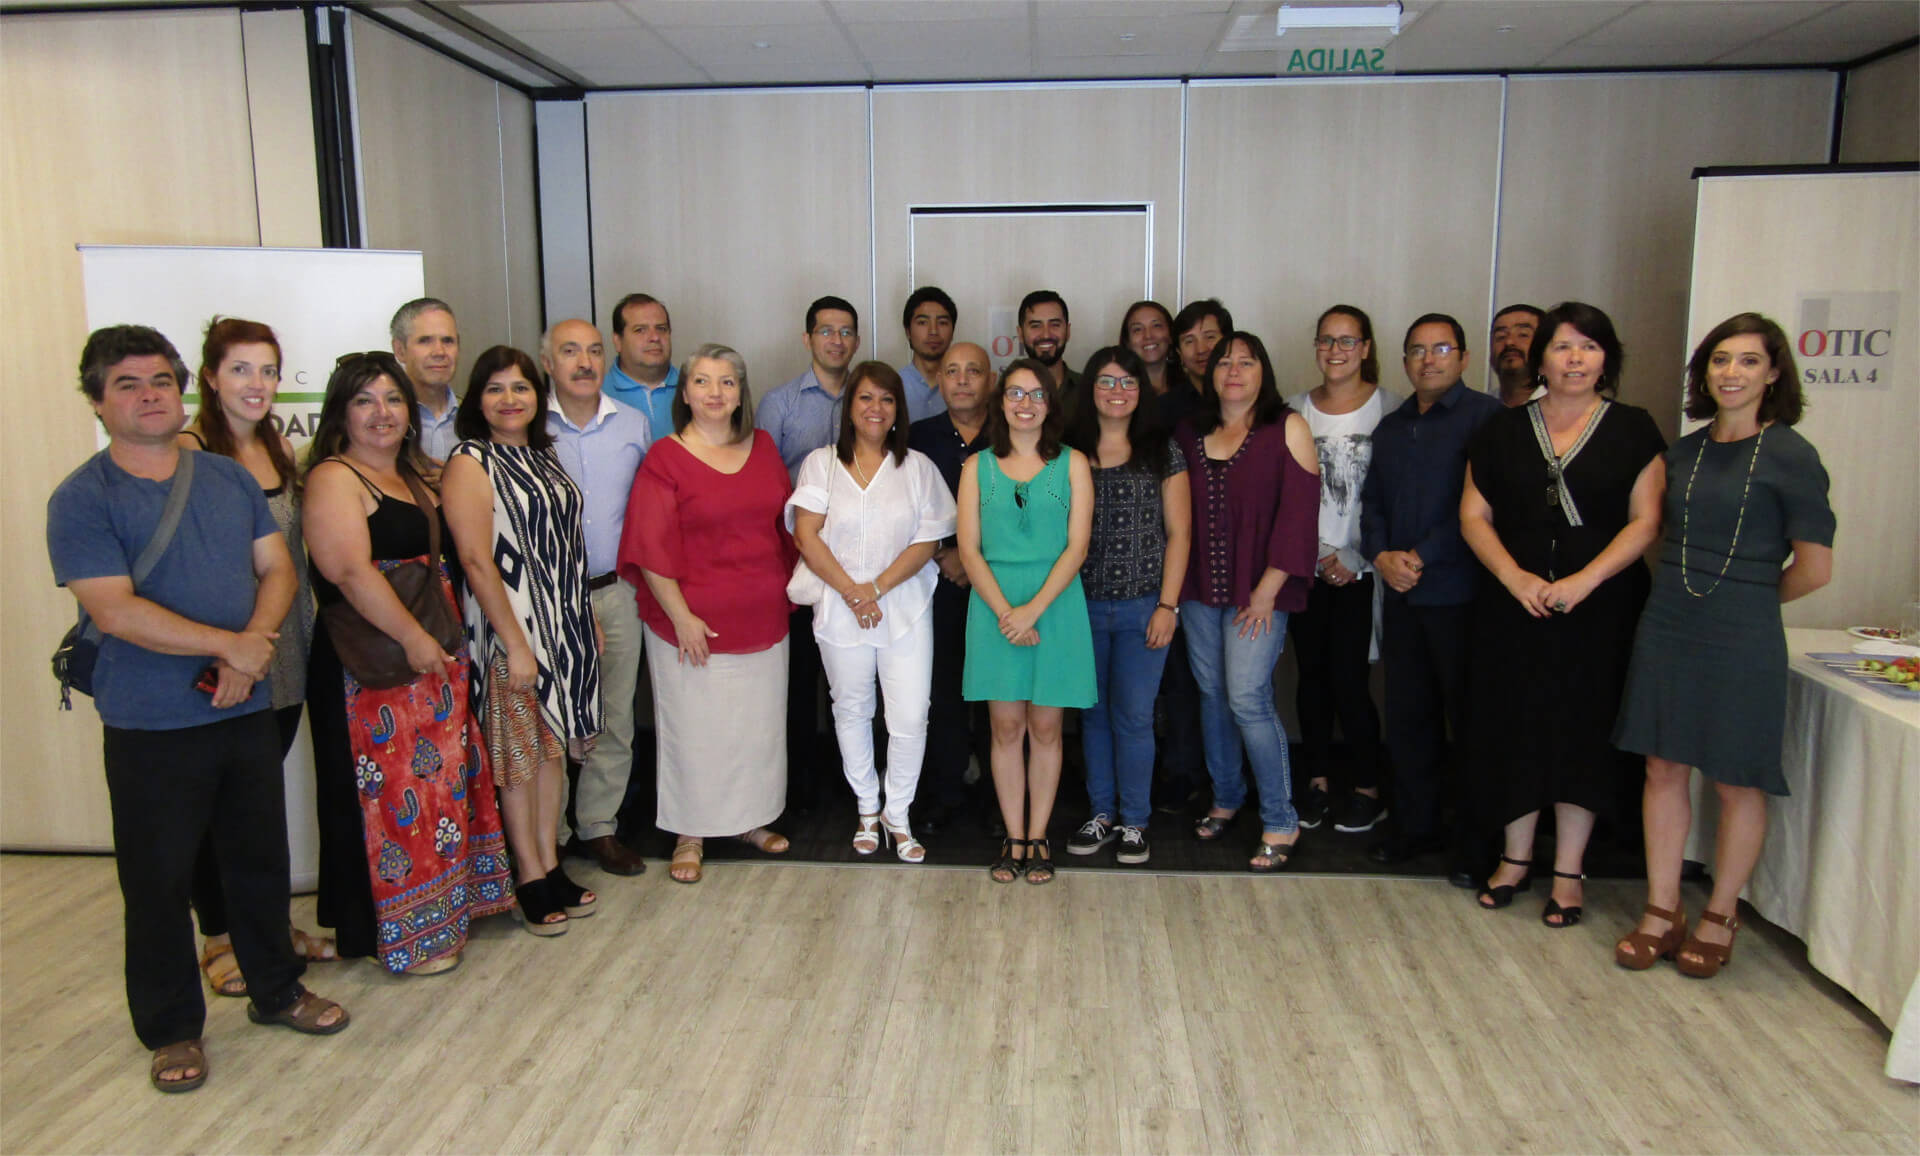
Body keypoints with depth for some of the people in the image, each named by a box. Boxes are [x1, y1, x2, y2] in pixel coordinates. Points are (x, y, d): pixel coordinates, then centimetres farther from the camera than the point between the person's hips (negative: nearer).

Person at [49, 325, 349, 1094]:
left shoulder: (230, 478, 7)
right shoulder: (81, 499, -8)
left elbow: (278, 569, 4)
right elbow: (116, 610, -18)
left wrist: (253, 646, -14)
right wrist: (231, 646, -18)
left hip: (245, 710, 4)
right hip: (150, 726, -4)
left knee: (260, 857, 16)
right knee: (158, 878, 8)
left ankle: (277, 990, 34)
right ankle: (172, 1028, 25)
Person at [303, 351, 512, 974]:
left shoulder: (414, 478, 17)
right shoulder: (334, 479, -9)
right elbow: (350, 571, -21)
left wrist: (445, 644, 15)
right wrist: (414, 638, -22)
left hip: (433, 659, 9)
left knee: (438, 778, 15)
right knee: (389, 790, -1)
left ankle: (441, 907, 28)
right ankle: (401, 934, 10)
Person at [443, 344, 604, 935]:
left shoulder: (543, 458, 12)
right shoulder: (470, 463, -10)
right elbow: (476, 559, -17)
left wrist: (587, 621, 15)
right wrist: (516, 643, -20)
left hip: (565, 625, 7)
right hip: (511, 628, -7)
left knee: (553, 747, 13)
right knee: (518, 755, 3)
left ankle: (552, 866, 24)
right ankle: (531, 877, 15)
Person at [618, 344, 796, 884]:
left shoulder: (763, 447, 7)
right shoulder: (665, 458, -7)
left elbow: (786, 523, 15)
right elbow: (652, 549, -11)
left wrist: (792, 587, 11)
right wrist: (681, 616, -15)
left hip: (762, 617, 5)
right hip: (694, 624, -4)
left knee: (758, 722, 14)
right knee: (693, 727, 5)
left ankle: (751, 818, 32)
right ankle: (689, 835, 21)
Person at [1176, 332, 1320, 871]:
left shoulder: (1287, 428, -3)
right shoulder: (1189, 433, 10)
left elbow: (1298, 511, -9)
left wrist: (1268, 590, -13)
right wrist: (1175, 584, 4)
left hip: (1258, 591, -5)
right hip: (1199, 588, 5)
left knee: (1247, 697, -10)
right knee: (1211, 692, 11)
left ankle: (1280, 822, 4)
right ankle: (1225, 797, 29)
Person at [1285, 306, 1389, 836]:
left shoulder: (1388, 408, -1)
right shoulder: (1296, 410, 9)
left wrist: (1355, 558, -8)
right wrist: (1317, 554, -2)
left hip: (1361, 568, -3)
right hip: (1307, 567, 3)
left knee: (1348, 678, -5)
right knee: (1312, 674, 7)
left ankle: (1366, 788, 12)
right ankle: (1317, 782, 20)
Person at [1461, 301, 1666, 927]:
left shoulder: (1632, 430, 3)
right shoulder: (1502, 430, 7)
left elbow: (1645, 521, -2)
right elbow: (1473, 515, 3)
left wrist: (1585, 579, -15)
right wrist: (1514, 576, -11)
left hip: (1601, 609, -1)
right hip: (1513, 607, 2)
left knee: (1584, 731, 3)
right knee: (1515, 727, 6)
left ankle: (1568, 870, 16)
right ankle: (1516, 857, 22)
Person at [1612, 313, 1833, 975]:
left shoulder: (1790, 456, -7)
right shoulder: (1684, 451, 9)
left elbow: (1813, 568, -6)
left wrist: (1746, 598, 7)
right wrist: (1687, 594, 8)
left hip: (1742, 640, -5)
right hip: (1666, 629, 5)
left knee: (1737, 783, 6)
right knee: (1664, 770, 8)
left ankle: (1720, 919, 22)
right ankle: (1662, 912, 19)